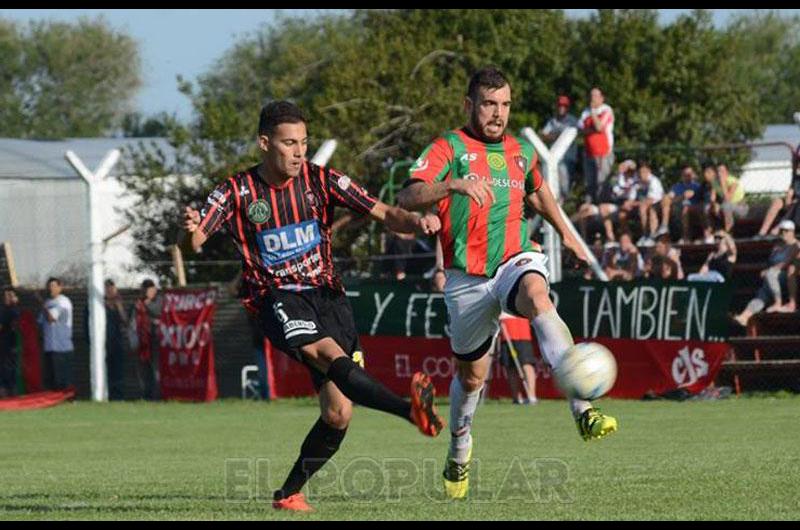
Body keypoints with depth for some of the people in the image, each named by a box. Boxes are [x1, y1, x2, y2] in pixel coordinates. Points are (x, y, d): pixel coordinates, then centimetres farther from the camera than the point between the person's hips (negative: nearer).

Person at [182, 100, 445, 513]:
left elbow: (384, 214, -1)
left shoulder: (321, 180, 2)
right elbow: (195, 240, -13)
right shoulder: (237, 192, -2)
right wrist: (191, 230, -37)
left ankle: (290, 492, 13)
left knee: (338, 414, -6)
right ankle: (412, 409, -54)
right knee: (330, 354, -34)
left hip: (327, 293, 3)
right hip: (277, 298, -3)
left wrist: (415, 222, -22)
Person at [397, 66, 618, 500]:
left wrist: (564, 231, 26)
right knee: (472, 374, 9)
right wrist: (453, 184, -37)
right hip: (467, 278, -1)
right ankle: (458, 452, 41)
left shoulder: (522, 152, 11)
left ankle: (582, 412, -50)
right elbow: (407, 198, -21)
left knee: (538, 298, -34)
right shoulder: (449, 148, -4)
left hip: (516, 261, 1)